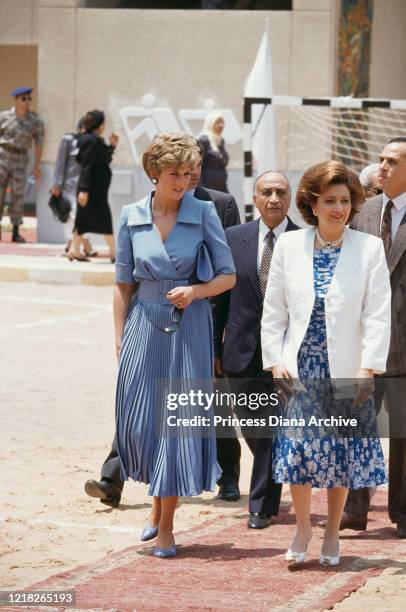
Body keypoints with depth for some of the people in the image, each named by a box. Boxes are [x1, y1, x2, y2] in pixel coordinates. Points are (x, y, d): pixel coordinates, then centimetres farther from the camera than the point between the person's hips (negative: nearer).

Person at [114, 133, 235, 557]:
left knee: (181, 420, -2)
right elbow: (122, 284, 7)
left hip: (189, 327, -2)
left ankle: (166, 524, 6)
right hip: (145, 326, 2)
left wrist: (196, 291, -17)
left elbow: (228, 276, 2)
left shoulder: (203, 214, -3)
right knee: (138, 423, 2)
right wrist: (119, 340, 4)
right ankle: (158, 502, 28)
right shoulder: (132, 217, 2)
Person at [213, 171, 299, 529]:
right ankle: (271, 483, 37)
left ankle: (263, 506, 7)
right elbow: (221, 296, 8)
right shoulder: (234, 239, 4)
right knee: (251, 427, 11)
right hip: (244, 349, 3)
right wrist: (214, 348, 6)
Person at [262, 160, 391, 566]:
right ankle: (302, 529, 13)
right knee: (298, 447, -5)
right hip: (299, 368, 1)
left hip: (346, 373, -1)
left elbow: (378, 315, -4)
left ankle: (332, 534, 19)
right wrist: (276, 362, 1)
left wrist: (368, 369, -10)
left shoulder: (369, 248, -2)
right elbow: (273, 311, 8)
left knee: (342, 452, 4)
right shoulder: (289, 246, 4)